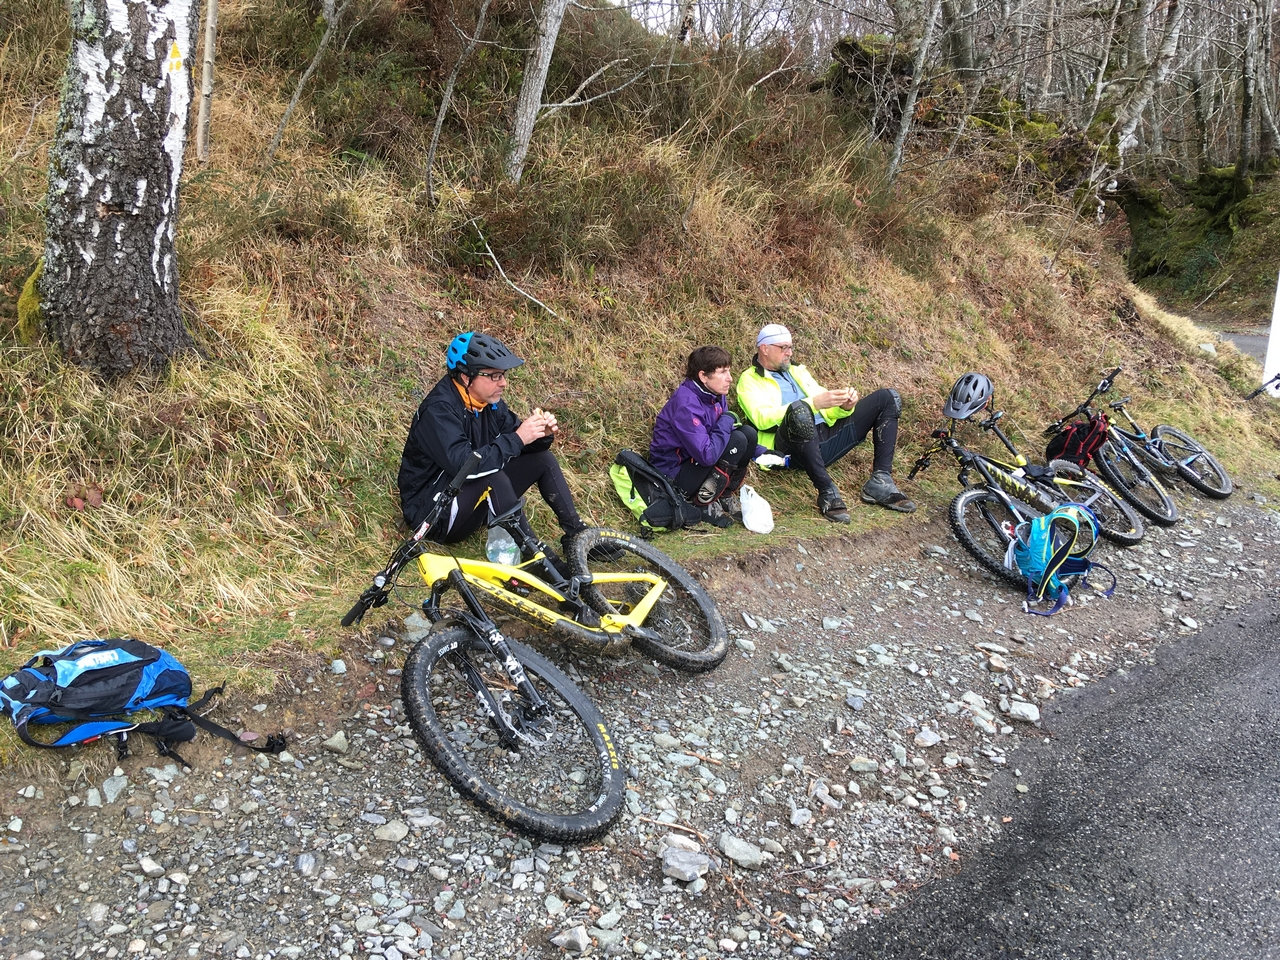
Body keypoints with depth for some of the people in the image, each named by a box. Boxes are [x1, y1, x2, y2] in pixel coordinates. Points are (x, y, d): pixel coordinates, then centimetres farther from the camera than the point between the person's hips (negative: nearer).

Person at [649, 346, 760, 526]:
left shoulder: (717, 397, 2)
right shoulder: (685, 404, -26)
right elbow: (706, 455, -32)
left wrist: (766, 454, -2)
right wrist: (726, 421, -18)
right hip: (673, 475, -9)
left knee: (748, 432, -3)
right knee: (737, 440, -21)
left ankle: (724, 497, 3)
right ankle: (703, 505, -13)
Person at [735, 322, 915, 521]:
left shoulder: (797, 371, 29)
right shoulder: (750, 380, 7)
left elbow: (828, 411, 24)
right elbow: (762, 418, -13)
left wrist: (845, 406, -1)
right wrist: (813, 403, -19)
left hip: (825, 435, 7)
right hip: (791, 450, -7)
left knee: (888, 398, 2)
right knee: (799, 409, -41)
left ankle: (881, 482, -10)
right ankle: (827, 492, -33)